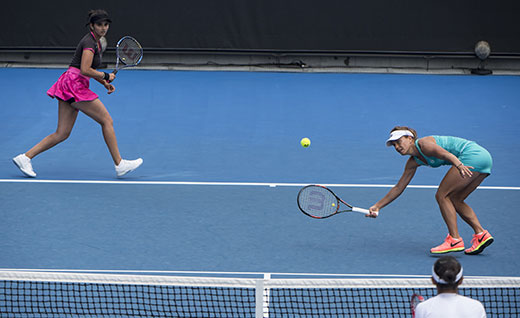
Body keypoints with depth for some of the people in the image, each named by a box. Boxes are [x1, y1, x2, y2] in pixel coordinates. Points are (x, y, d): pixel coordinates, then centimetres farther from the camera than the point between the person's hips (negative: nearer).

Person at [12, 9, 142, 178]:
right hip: (74, 85, -10)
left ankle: (25, 157, 6)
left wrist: (105, 83, 15)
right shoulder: (89, 42, -12)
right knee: (107, 120, -4)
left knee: (62, 134, 7)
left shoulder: (96, 42, 18)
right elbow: (85, 70, -21)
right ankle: (119, 165, 0)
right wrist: (106, 76, -11)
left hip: (69, 87, 10)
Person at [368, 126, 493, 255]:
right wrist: (377, 206, 22)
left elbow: (446, 154, -27)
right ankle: (481, 234, 8)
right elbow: (398, 188, 23)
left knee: (442, 196, -6)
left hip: (473, 155, -9)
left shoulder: (423, 143, -9)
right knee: (455, 200, 14)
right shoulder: (413, 162, 17)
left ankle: (455, 240, -7)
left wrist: (459, 165, -46)